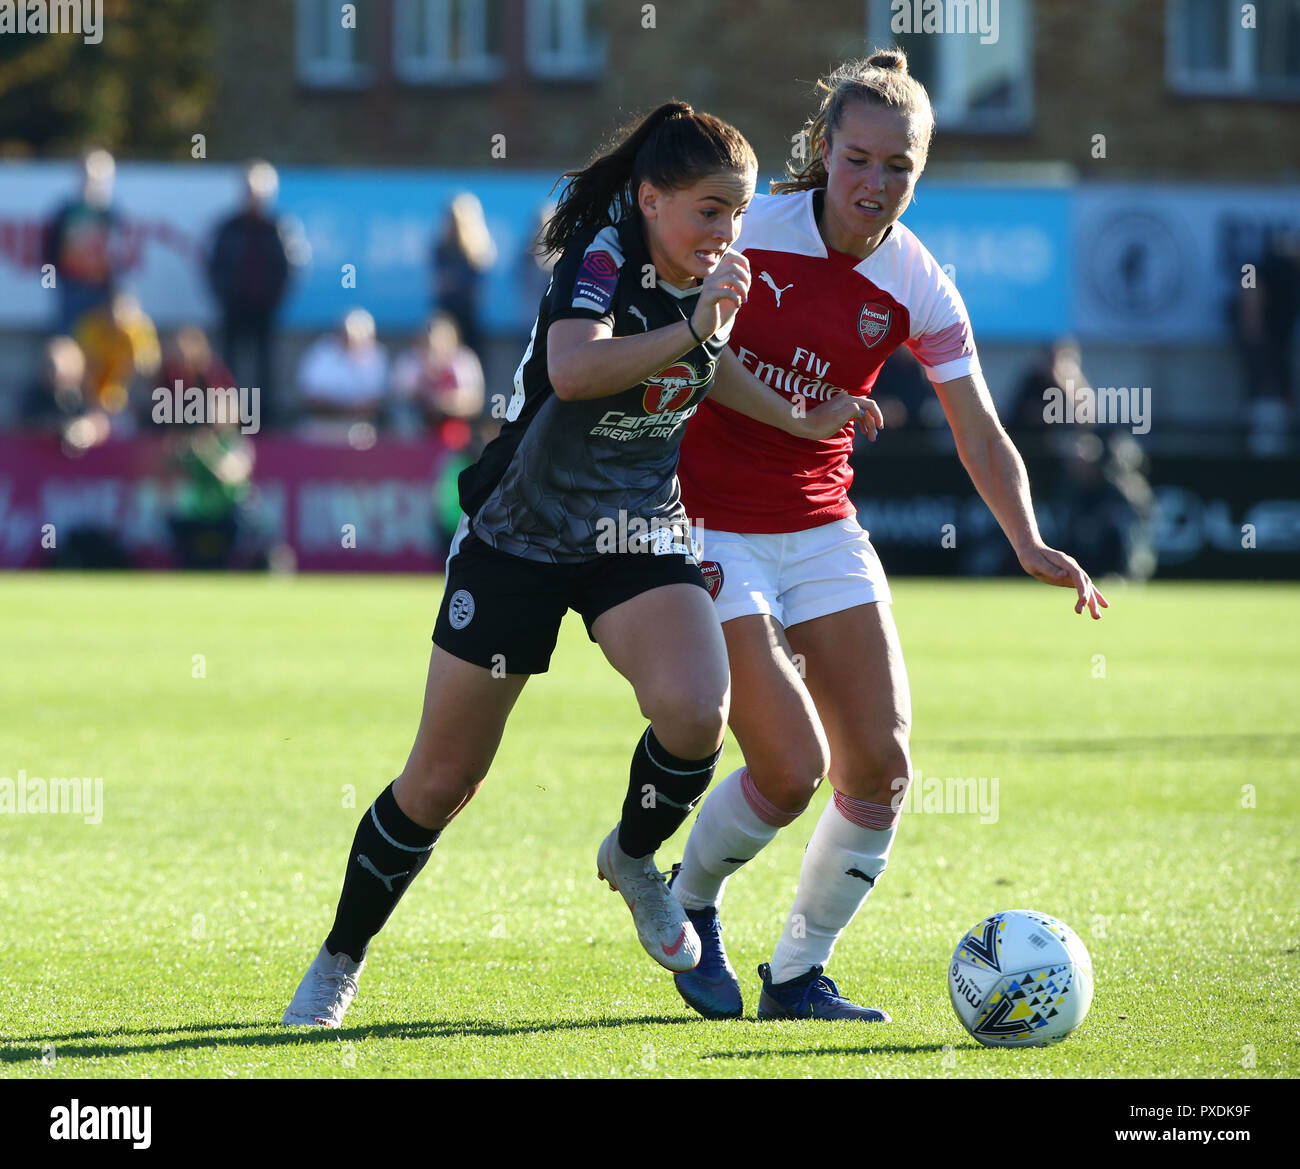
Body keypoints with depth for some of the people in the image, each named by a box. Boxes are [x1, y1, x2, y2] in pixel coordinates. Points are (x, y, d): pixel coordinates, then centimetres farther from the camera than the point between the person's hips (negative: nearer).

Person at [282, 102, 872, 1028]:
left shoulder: (708, 279, -1)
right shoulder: (603, 258, -22)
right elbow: (573, 370, -42)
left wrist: (795, 420, 17)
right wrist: (694, 327, -41)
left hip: (640, 540, 5)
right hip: (520, 537, -4)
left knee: (697, 712, -25)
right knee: (442, 779, 2)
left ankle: (633, 856, 7)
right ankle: (338, 965, 23)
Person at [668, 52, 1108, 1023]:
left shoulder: (917, 288, -3)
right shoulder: (745, 235, -13)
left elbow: (982, 435, -1)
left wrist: (1030, 545, -17)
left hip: (822, 530, 5)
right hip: (712, 531, -5)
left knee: (882, 764, -5)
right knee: (790, 769, -14)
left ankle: (798, 975, 11)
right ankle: (686, 908, 16)